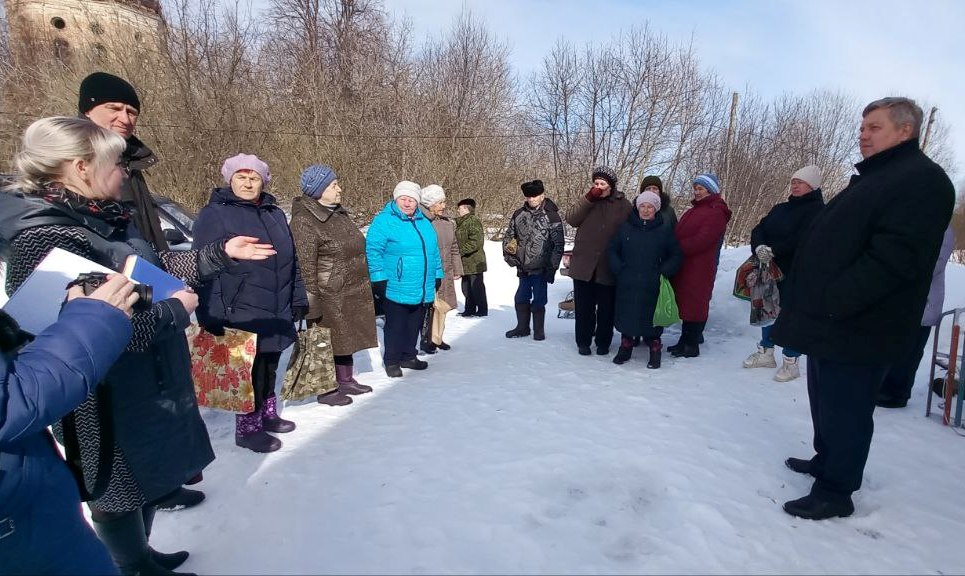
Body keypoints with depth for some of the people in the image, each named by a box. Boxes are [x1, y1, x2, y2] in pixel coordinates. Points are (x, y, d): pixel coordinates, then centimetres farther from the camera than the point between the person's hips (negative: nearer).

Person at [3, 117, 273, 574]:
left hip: (146, 383, 10)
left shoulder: (102, 220, 5)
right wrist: (175, 310, -17)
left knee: (146, 477, 25)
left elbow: (159, 268, 14)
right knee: (118, 490, 12)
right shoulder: (46, 238, -25)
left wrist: (222, 252, 9)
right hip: (109, 401, -10)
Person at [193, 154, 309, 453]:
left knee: (268, 369, 18)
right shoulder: (214, 214, -6)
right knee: (249, 372, -1)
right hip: (242, 314, -7)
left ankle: (267, 415, 33)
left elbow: (291, 262, 20)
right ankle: (247, 429, 13)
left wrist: (298, 298, 16)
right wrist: (212, 315, -19)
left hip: (277, 314, 7)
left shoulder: (275, 214, 15)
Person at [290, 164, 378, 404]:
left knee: (347, 337, 18)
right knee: (327, 341, 4)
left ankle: (346, 380, 34)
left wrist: (364, 287, 21)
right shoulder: (304, 222, -17)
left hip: (353, 293, 9)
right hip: (329, 296, -8)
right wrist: (312, 303, -20)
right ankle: (325, 389, 20)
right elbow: (305, 266, -19)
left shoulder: (339, 213, 11)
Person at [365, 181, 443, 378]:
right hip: (396, 289, -6)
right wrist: (379, 279, -16)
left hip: (423, 291, 7)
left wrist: (437, 275, 18)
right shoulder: (384, 221, -9)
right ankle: (392, 361, 19)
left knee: (414, 325, 16)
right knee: (395, 326, 5)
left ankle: (408, 356, 31)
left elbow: (434, 251, 20)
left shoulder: (424, 222, 13)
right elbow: (373, 251, -13)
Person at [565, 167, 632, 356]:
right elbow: (571, 219, -7)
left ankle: (603, 342, 25)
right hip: (584, 265, 1)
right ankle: (583, 341, 22)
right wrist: (589, 198, -14)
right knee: (584, 306, 9)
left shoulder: (623, 205, 1)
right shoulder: (587, 201, 7)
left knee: (606, 308, 10)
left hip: (608, 267, -1)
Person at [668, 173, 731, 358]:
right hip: (684, 266, 8)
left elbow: (702, 240, -19)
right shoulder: (694, 210, 20)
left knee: (694, 303, -2)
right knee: (685, 302, 12)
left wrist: (676, 250, -17)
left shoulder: (716, 213, -9)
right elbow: (679, 233, 17)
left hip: (699, 268, -8)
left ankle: (692, 345, 7)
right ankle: (686, 340, 23)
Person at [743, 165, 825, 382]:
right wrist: (759, 248, -16)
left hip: (796, 274, -7)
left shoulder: (817, 209, -7)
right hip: (771, 269, 7)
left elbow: (802, 239, -22)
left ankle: (791, 362, 11)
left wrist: (772, 250, -23)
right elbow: (759, 229, 4)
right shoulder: (781, 208, 15)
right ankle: (765, 353, 28)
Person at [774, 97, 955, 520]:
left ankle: (835, 492, 14)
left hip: (856, 328, -10)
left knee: (844, 410, 1)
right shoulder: (873, 178, 20)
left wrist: (833, 301, -25)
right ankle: (826, 460, 37)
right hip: (830, 322, 10)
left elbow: (896, 256, -24)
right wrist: (808, 302, 16)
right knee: (826, 402, 21)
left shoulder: (923, 180, -12)